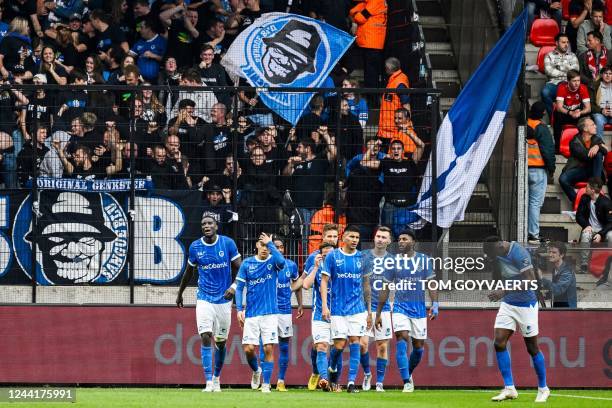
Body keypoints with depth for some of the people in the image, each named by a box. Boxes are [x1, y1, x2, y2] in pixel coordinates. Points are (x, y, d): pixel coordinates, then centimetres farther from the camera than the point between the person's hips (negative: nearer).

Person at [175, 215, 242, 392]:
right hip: (204, 299, 0)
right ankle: (208, 382, -16)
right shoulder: (195, 247, 0)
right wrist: (180, 293, 22)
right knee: (206, 337, -14)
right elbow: (189, 272, 14)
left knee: (221, 342, 9)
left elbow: (240, 268, -2)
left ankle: (216, 378, 29)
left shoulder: (228, 243, -4)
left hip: (223, 299, 0)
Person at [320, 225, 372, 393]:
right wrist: (324, 305, -10)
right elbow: (324, 281, 0)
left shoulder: (362, 258, 7)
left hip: (358, 308, 2)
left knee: (355, 342, -6)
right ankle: (332, 369, 25)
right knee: (339, 344, -5)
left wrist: (369, 310, 12)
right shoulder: (333, 256, -1)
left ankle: (351, 382, -5)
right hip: (338, 308, -2)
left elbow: (366, 285, 13)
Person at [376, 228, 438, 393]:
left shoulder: (423, 260, 3)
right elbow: (385, 289, 8)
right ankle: (407, 382, -18)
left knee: (419, 346, 5)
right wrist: (378, 313, 8)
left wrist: (435, 304, -11)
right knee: (402, 338, -19)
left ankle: (409, 373, 32)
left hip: (419, 308, 1)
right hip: (400, 306, -1)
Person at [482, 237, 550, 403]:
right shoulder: (499, 255, 0)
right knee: (499, 342, -6)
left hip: (526, 305, -7)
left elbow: (530, 281, -29)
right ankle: (509, 389, -2)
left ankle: (543, 389, 19)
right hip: (508, 304, 7)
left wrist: (504, 292, -34)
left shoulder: (519, 254, -24)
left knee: (532, 348, 3)